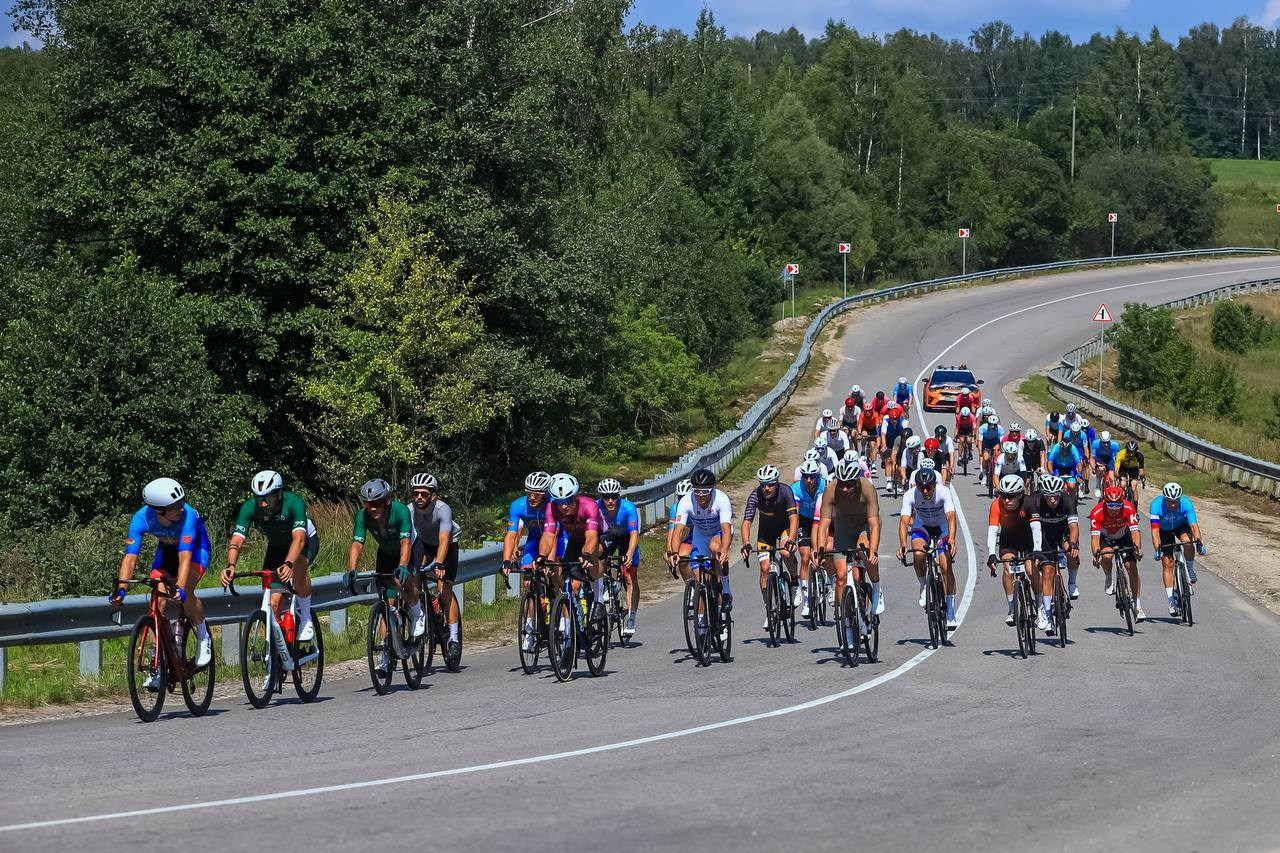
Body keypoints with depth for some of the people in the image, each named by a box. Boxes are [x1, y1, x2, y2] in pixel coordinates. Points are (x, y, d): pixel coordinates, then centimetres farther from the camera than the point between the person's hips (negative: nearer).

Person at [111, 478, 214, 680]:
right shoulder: (142, 518, -30)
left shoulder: (187, 516, -39)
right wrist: (120, 590, -46)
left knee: (184, 594, -29)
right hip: (166, 549, 3)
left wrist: (180, 588, -59)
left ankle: (203, 637, -2)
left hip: (195, 549, -3)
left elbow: (185, 557, -45)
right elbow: (130, 557, -33)